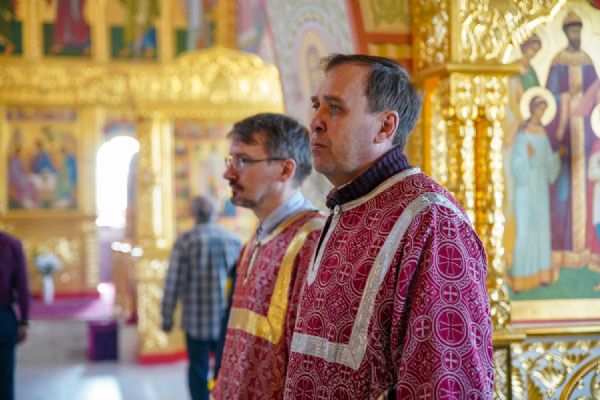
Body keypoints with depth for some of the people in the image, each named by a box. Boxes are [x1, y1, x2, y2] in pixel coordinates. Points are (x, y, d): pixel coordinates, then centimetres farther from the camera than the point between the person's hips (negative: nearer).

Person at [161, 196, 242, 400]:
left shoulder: (185, 240, -6)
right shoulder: (234, 240, 3)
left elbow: (173, 282, -7)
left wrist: (167, 316, 2)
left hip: (197, 320, -2)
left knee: (198, 371, 8)